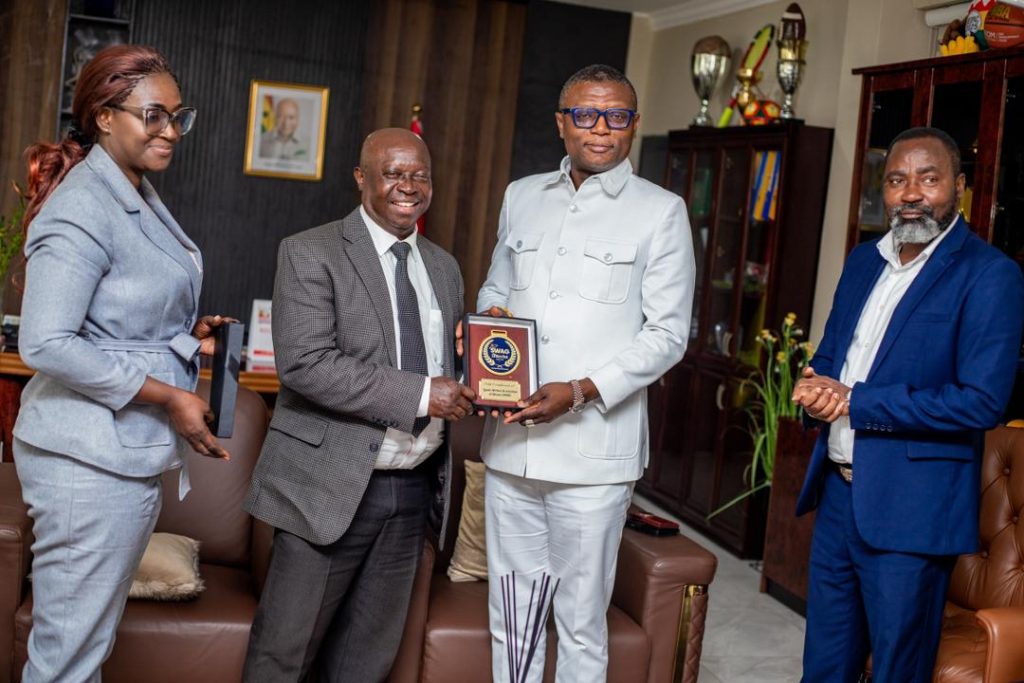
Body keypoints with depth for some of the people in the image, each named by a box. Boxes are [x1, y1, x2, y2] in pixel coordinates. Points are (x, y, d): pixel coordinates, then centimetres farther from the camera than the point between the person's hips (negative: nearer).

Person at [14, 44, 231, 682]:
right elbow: (46, 344, -23)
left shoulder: (141, 197, 13)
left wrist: (189, 335, 5)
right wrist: (169, 397, -19)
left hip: (133, 452, 9)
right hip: (91, 460, -9)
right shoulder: (83, 207, -16)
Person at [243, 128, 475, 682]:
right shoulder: (310, 254, -7)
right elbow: (304, 363, -19)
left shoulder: (444, 267, 13)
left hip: (413, 488, 6)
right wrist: (419, 394, -22)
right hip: (332, 486, -5)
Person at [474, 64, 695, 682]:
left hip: (592, 447, -4)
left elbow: (668, 332, -5)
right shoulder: (522, 196, 13)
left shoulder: (661, 212, 0)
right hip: (510, 441, 4)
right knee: (510, 613, 13)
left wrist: (581, 390, -16)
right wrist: (489, 318, -1)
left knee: (581, 621, 3)